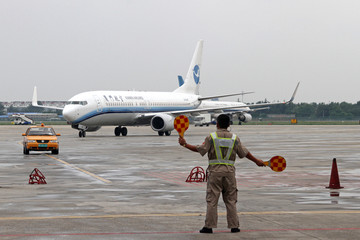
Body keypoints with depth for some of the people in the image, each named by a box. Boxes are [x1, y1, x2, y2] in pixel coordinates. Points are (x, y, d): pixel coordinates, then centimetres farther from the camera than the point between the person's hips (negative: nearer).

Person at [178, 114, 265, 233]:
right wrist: (256, 161, 25)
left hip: (215, 171, -2)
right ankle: (234, 226, 10)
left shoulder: (211, 137, -4)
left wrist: (185, 144, 2)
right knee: (231, 200, 9)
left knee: (212, 200, 1)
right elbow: (244, 153, 11)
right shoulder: (234, 138, 5)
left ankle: (209, 226, 0)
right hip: (229, 171, 2)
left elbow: (200, 149, -7)